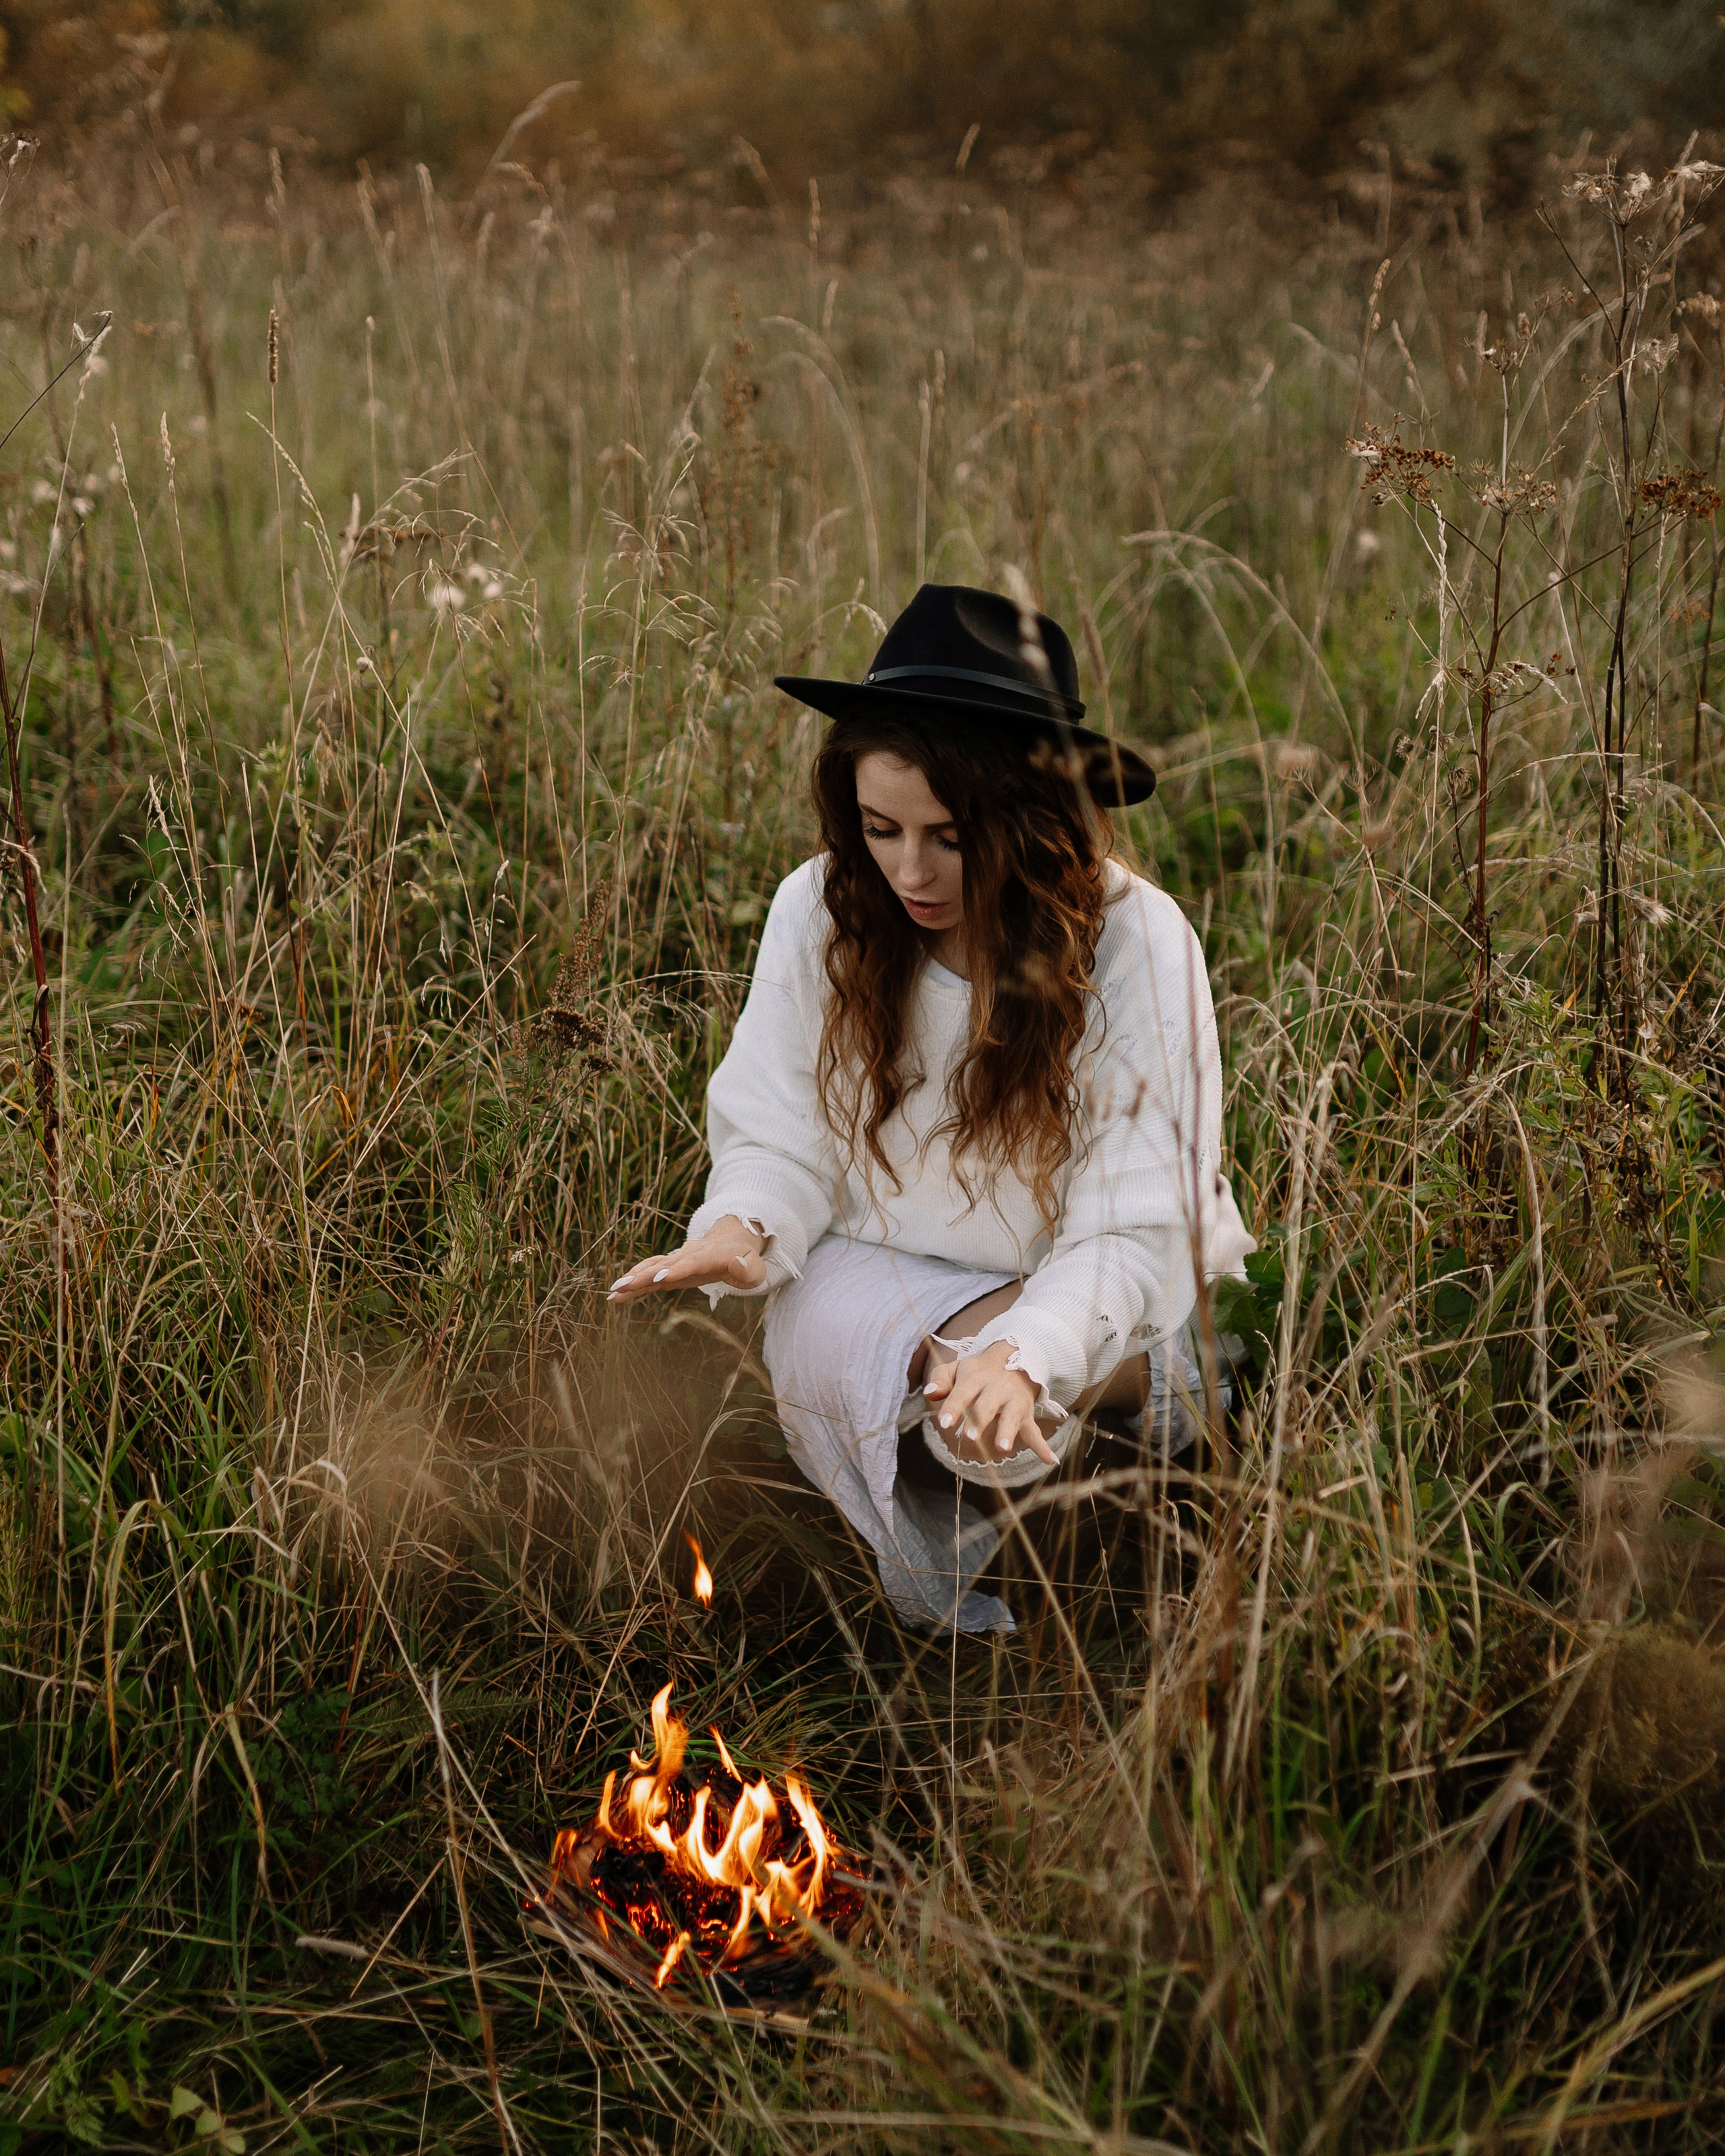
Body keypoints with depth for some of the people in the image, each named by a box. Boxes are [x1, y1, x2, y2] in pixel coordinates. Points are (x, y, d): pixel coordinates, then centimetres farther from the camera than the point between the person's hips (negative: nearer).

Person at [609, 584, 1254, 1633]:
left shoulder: (1138, 943, -19)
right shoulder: (819, 912, -11)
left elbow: (1138, 1231, -20)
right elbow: (781, 1141, -3)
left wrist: (1022, 1355, -39)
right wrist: (742, 1229, -28)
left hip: (1091, 1300, -2)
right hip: (892, 1280, 2)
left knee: (992, 1411, -33)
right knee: (821, 1342, -32)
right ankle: (961, 1617, -3)